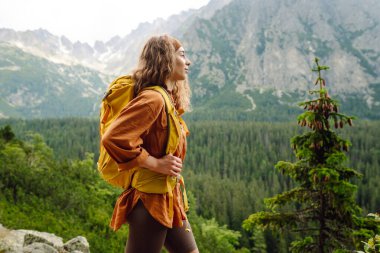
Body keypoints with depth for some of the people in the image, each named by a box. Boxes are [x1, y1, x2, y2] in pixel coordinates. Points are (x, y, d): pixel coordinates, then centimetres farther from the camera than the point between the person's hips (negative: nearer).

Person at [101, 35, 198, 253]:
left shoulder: (167, 99, 11)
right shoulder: (153, 98, -20)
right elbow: (113, 138, -31)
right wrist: (156, 164, -23)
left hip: (168, 199, 10)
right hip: (151, 201, -10)